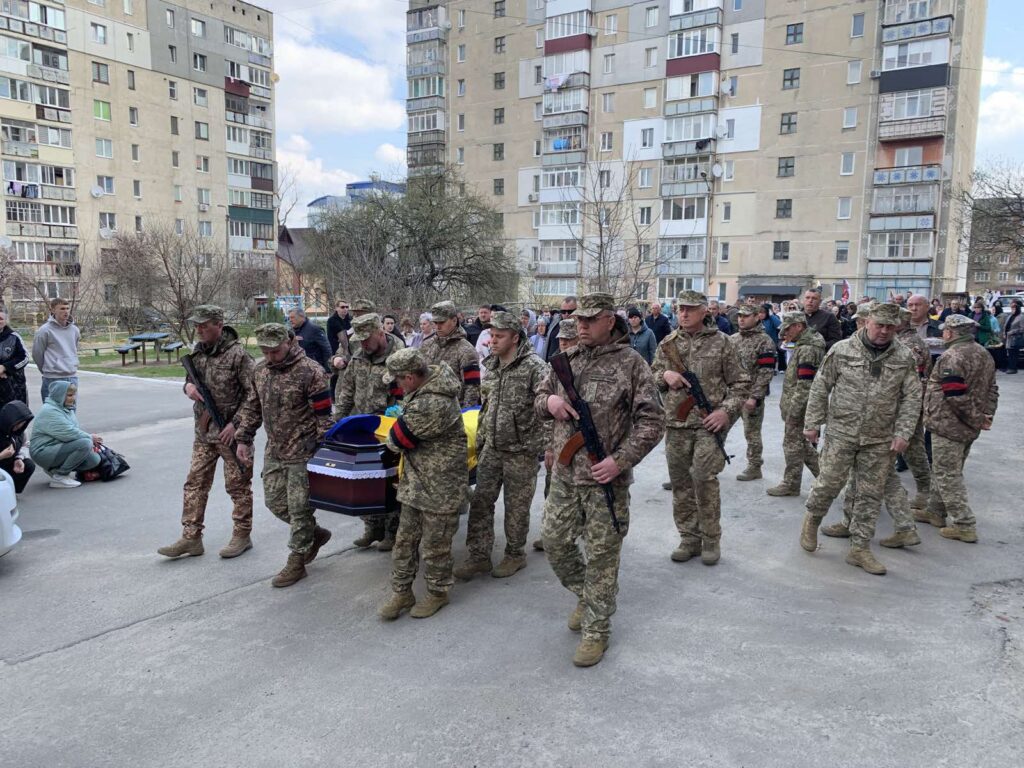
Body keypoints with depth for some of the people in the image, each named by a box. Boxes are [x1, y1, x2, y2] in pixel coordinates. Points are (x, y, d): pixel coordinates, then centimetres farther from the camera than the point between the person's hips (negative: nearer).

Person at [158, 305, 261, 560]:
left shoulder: (237, 353, -15)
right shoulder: (198, 351, 7)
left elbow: (254, 393, -17)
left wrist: (237, 424, -19)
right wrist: (188, 386, -3)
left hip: (231, 431, -7)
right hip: (204, 431, 7)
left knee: (238, 485, 5)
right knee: (195, 483, 9)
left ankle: (242, 535, 18)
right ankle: (191, 537, 17)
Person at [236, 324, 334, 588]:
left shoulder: (310, 372, -18)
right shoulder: (260, 370, 4)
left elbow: (324, 417, -16)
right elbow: (253, 406, 17)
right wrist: (244, 439, 15)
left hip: (302, 452, -7)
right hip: (274, 450, 7)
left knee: (299, 508, 1)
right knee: (274, 501, 13)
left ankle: (296, 563, 16)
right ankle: (314, 534, 34)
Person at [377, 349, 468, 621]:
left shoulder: (432, 405, -31)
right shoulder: (433, 377, 0)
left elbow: (399, 439, -17)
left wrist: (391, 440, 4)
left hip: (439, 487, -9)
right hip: (415, 481, 9)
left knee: (434, 544, 8)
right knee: (405, 538, 15)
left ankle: (437, 592, 28)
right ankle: (401, 592, 28)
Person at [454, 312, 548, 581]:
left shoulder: (534, 367, -15)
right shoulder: (491, 366, 8)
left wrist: (548, 446, -29)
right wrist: (480, 439, 19)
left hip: (520, 450, -6)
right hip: (491, 448, 7)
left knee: (516, 506, 7)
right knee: (480, 501, 8)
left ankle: (515, 555, 25)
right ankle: (479, 556, 19)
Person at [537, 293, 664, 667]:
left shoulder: (630, 363, -9)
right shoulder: (567, 360, 9)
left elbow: (651, 421, -11)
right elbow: (539, 398, 20)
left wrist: (620, 460, -19)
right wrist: (549, 401, -5)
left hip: (605, 479, -6)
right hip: (564, 475, 6)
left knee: (601, 556, 4)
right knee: (554, 541, 13)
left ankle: (596, 630, 20)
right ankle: (585, 595, 39)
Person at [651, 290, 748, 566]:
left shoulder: (721, 342, 0)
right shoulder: (668, 343, 9)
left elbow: (740, 383, 3)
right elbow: (651, 377, 16)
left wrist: (726, 411, -11)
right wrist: (664, 375, -6)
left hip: (709, 423, -4)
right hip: (676, 423, 4)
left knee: (704, 477, -12)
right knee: (680, 482, 8)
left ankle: (711, 539, 6)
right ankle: (689, 538, 21)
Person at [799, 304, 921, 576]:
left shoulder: (904, 359, 1)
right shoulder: (842, 350, -4)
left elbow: (912, 398, 3)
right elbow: (820, 388, 0)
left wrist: (903, 433, -6)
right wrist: (812, 423, -1)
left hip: (880, 440, 2)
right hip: (841, 433, -2)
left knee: (871, 494, 7)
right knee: (830, 482, -1)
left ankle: (860, 548, 18)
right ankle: (812, 518, 29)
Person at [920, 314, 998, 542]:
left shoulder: (951, 357, -21)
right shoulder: (984, 354, 11)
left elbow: (956, 395, -25)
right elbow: (991, 389, 14)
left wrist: (976, 419, -15)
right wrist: (987, 415, 8)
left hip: (948, 425, -9)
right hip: (969, 428, 10)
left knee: (947, 475, -2)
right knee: (950, 471, 20)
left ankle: (964, 525, 0)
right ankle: (936, 511, 32)